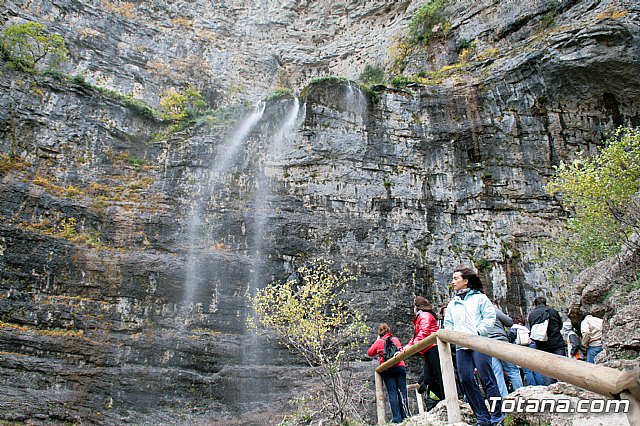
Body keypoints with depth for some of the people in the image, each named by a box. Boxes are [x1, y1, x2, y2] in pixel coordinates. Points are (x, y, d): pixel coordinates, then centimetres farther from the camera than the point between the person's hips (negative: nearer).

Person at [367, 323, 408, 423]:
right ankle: (405, 416, 0)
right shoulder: (396, 339, 12)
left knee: (392, 393, -3)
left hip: (387, 369, -2)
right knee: (402, 392, 3)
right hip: (400, 367, 2)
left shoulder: (379, 341, 5)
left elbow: (370, 353, 14)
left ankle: (396, 418, -8)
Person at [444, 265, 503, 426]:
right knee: (466, 381, -1)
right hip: (461, 347, 5)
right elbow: (448, 323, 19)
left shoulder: (480, 298, 7)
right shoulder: (452, 303, 21)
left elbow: (490, 317, -3)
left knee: (487, 379, -8)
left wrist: (477, 332, -12)